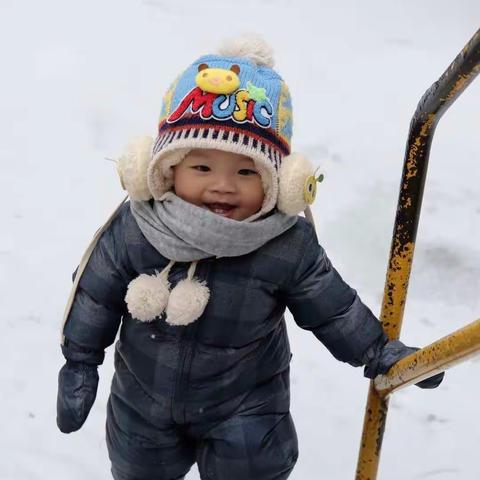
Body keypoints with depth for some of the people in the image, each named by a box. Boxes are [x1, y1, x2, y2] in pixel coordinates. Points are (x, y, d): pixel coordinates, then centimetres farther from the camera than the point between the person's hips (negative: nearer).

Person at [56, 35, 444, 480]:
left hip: (246, 405, -2)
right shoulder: (133, 230, -23)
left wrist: (380, 351, -5)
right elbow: (95, 294, -8)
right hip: (143, 396, 3)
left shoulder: (288, 246, -25)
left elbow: (333, 308, -9)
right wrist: (79, 364, -1)